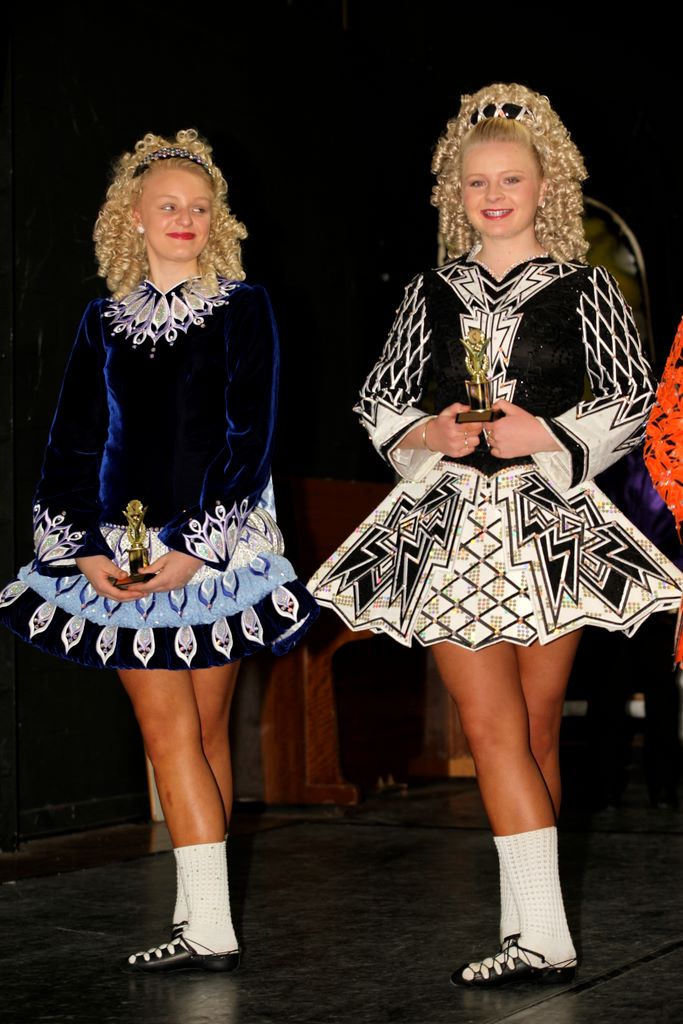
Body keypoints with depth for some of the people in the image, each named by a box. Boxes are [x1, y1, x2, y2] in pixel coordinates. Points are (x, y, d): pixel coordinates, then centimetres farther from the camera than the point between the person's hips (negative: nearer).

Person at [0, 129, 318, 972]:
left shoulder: (242, 309, 2)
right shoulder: (106, 320, 11)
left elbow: (250, 436, -5)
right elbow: (73, 444, 9)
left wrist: (195, 548, -13)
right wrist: (85, 549, -3)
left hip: (216, 546, -2)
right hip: (123, 553, 2)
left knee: (203, 733, 2)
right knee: (171, 737, -2)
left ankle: (204, 921, 7)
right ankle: (205, 926, 2)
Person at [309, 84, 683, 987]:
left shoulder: (584, 288, 6)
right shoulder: (432, 294, 12)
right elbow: (378, 403, 16)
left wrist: (546, 432, -9)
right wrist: (431, 433, -5)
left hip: (550, 522, -1)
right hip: (453, 528, 1)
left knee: (536, 726, 4)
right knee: (493, 729, -8)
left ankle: (529, 924, 10)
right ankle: (541, 936, -7)